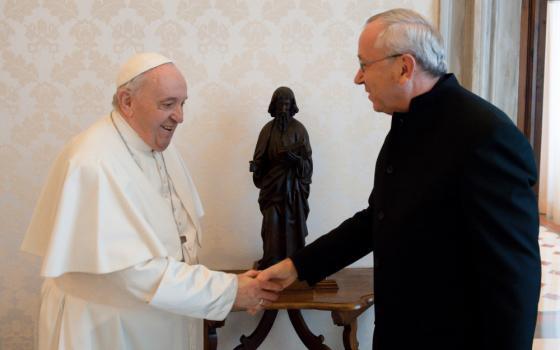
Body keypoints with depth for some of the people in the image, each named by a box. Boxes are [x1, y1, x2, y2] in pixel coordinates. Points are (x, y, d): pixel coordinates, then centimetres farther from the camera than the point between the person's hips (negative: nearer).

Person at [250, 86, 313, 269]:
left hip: (293, 186, -1)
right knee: (272, 226, -2)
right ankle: (270, 266, 5)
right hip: (272, 185, 1)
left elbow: (307, 160, -3)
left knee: (293, 225, 0)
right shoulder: (268, 129, 4)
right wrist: (260, 180, -13)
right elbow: (259, 160, 4)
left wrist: (294, 158, -23)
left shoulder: (299, 129, 0)